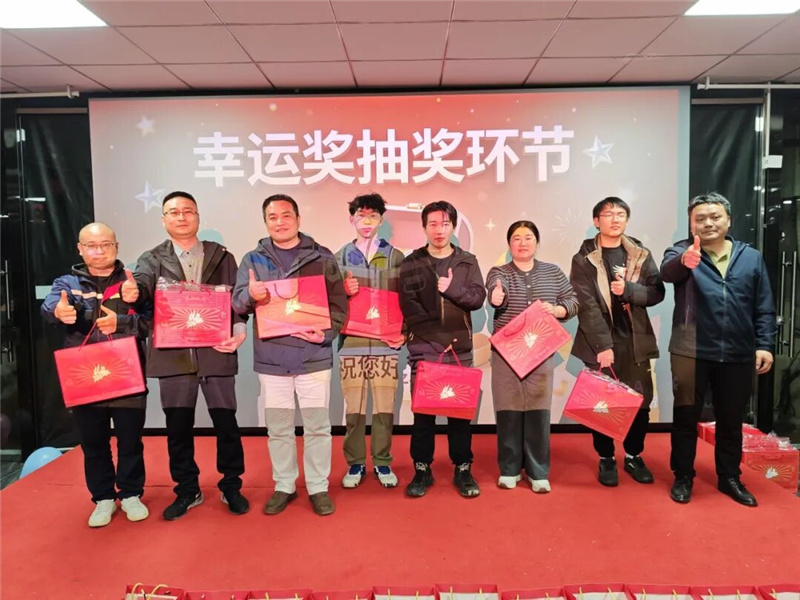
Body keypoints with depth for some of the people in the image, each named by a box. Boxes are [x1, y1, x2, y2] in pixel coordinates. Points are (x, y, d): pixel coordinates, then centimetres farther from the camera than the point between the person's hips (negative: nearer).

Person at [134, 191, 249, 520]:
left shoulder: (222, 257, 8)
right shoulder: (152, 259, 9)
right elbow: (142, 284, -12)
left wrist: (239, 331, -14)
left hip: (216, 352, -1)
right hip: (173, 355, 1)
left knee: (226, 423, 6)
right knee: (178, 428, 10)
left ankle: (231, 487, 24)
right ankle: (187, 490, 28)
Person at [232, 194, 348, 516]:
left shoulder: (321, 257, 3)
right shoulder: (253, 259, 7)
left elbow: (339, 302, 2)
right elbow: (237, 302, -2)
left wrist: (326, 333, -14)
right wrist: (250, 295, -25)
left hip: (313, 356, -1)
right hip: (271, 359, 1)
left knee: (317, 426, 6)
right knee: (278, 428, 12)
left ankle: (318, 487, 22)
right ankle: (283, 486, 28)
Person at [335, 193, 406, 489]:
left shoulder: (396, 257, 7)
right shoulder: (341, 257, 8)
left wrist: (404, 333, -4)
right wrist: (344, 291, -12)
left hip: (385, 343, 0)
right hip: (351, 343, 0)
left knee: (384, 407, 4)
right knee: (353, 408, 5)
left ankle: (382, 463, 21)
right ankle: (355, 463, 21)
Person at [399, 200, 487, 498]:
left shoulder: (468, 262, 9)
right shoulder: (411, 264, 5)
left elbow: (477, 297, -3)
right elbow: (408, 307, -5)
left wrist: (451, 288, -20)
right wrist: (440, 337, -13)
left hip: (460, 348, 1)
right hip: (423, 349, -1)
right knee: (423, 410, 3)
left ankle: (463, 470, 17)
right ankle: (422, 470, 16)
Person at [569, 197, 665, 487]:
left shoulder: (641, 254, 8)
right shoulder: (584, 259, -2)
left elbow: (657, 292, 1)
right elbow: (586, 305, -10)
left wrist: (628, 289, -18)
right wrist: (603, 345, -16)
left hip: (635, 342, 3)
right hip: (601, 343, -3)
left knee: (640, 402, 6)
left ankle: (634, 456, 25)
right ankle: (606, 458, 21)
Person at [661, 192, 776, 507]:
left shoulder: (751, 257, 6)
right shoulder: (682, 252, -2)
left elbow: (764, 308, 7)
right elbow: (667, 271, -27)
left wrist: (764, 345, 0)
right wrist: (684, 261, -48)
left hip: (738, 355, 3)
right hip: (691, 352, -2)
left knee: (731, 420, 15)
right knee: (686, 417, 8)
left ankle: (730, 478, 32)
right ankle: (683, 477, 23)